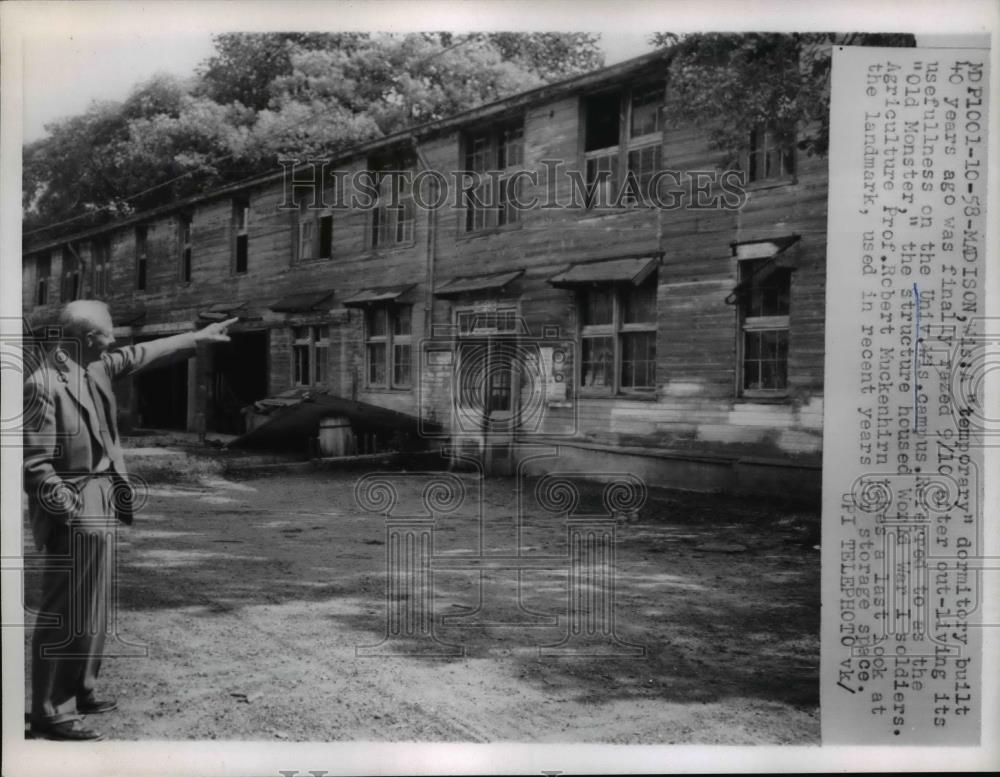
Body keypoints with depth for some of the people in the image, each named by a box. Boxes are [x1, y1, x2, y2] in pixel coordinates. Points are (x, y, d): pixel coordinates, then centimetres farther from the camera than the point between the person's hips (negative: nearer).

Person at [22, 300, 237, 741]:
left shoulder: (96, 368, 5)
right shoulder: (44, 385, -19)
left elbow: (142, 355, 22)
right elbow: (35, 465, -19)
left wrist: (197, 338, 26)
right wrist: (73, 513, -20)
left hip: (101, 503, 10)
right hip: (74, 510, -9)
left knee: (93, 606, 18)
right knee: (67, 613, -3)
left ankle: (78, 692, 32)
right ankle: (50, 713, 7)